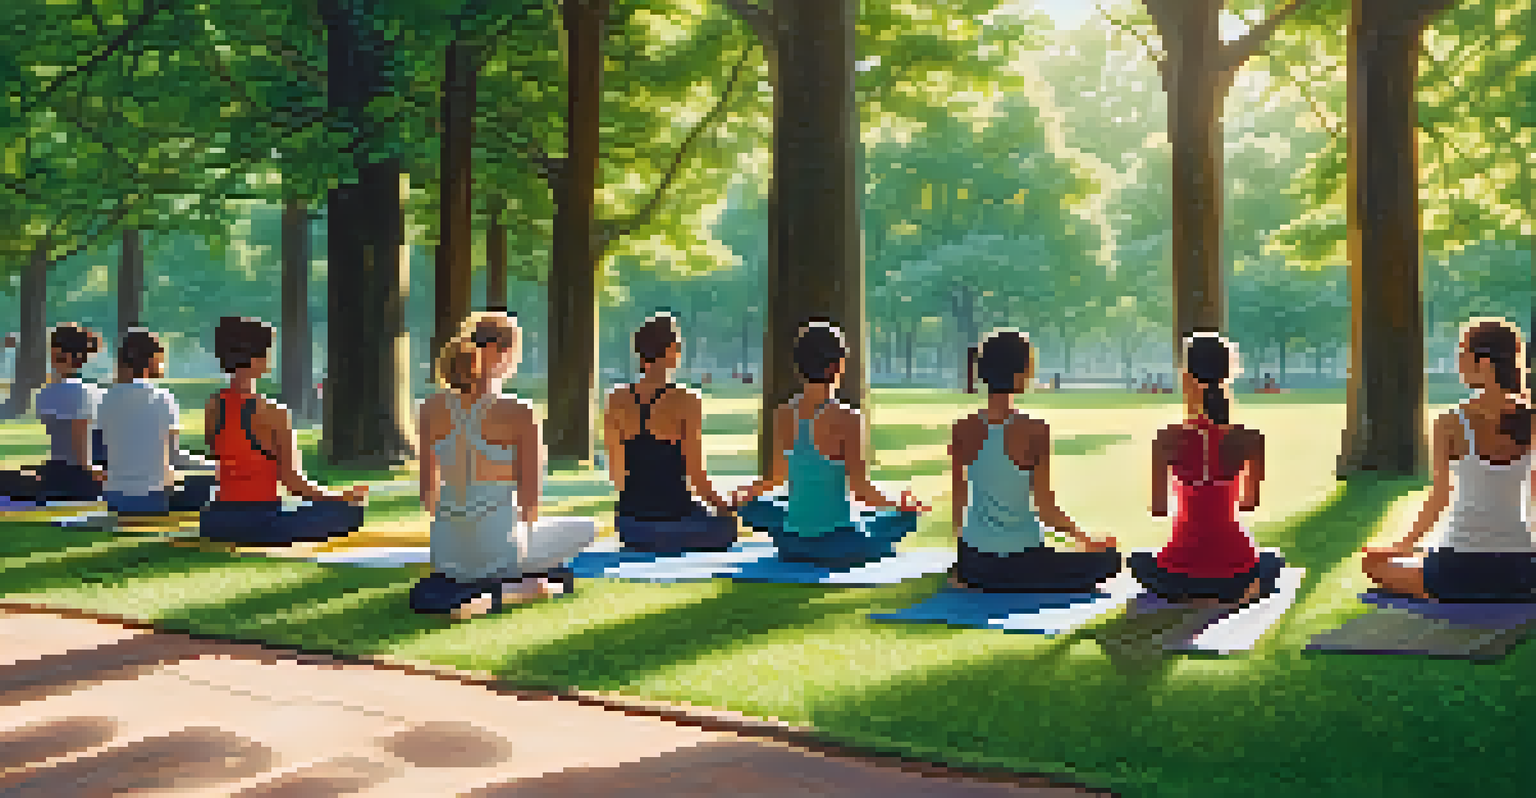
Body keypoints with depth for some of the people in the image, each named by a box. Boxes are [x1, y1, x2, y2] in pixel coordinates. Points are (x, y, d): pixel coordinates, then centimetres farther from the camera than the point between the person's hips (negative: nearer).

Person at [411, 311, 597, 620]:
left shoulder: (433, 408, 0)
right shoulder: (519, 414, -14)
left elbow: (429, 494, 8)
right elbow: (530, 502, -9)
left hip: (445, 552, 6)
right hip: (500, 548, -6)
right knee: (586, 528, 22)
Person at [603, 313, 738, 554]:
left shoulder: (617, 400, -1)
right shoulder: (685, 402, -15)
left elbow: (615, 474, 7)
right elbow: (696, 476, -13)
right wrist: (722, 505, 6)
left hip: (630, 524, 5)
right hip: (672, 518, -5)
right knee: (728, 526, 28)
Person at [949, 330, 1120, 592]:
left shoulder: (963, 430, -4)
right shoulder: (1033, 432, -17)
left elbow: (959, 504, 3)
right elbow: (1046, 509, -13)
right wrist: (1085, 539, 6)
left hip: (975, 561, 6)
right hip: (1020, 559, -6)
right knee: (1107, 560, 15)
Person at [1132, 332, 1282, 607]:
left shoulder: (1169, 438, -11)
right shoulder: (1249, 438, -7)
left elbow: (1158, 508, -2)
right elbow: (1251, 502, 7)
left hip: (1182, 569, -2)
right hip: (1236, 565, 2)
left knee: (1138, 561, 30)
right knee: (1272, 563, 35)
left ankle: (1189, 594, 14)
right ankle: (1244, 591, 15)